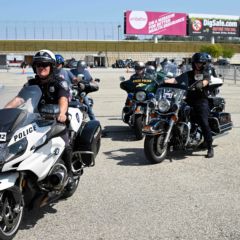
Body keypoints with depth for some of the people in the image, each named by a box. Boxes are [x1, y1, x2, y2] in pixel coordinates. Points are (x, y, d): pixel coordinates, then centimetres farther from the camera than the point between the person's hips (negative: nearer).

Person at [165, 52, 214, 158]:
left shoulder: (206, 74, 8)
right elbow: (175, 80, 8)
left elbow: (205, 82, -16)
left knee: (204, 123, -16)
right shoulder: (188, 74, 18)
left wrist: (200, 84, -40)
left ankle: (210, 147, -10)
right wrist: (164, 81, -10)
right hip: (189, 101, 4)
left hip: (201, 101, -4)